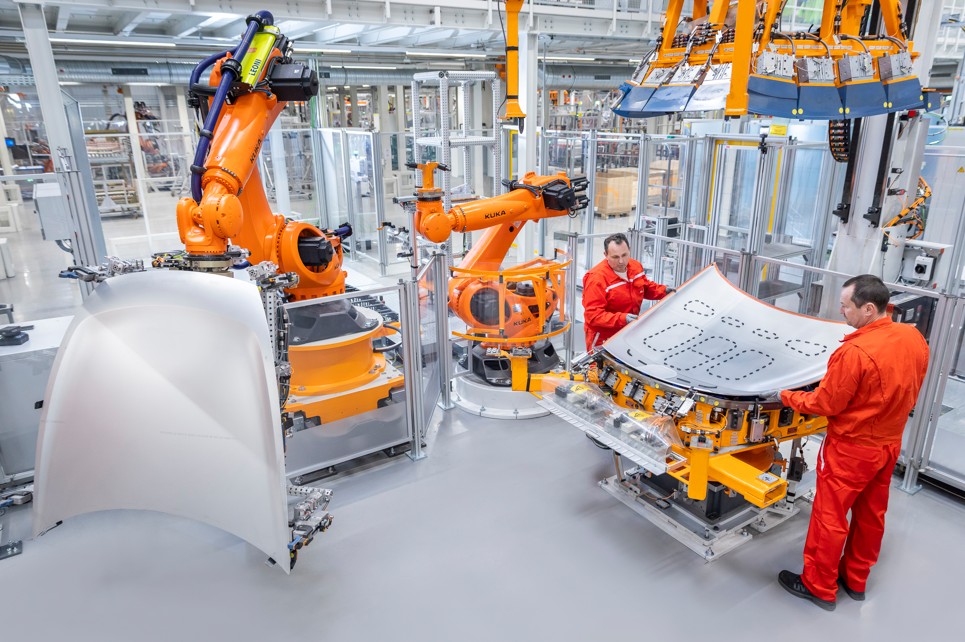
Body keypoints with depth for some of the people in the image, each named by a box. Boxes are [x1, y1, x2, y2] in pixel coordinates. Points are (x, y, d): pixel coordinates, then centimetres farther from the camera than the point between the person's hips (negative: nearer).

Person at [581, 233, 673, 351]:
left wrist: (663, 291, 2)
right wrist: (622, 319, -37)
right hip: (603, 339, -7)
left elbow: (646, 287, 20)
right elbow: (593, 315, -27)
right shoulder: (596, 278, -25)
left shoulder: (636, 266, -1)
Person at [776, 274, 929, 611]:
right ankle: (855, 579, 39)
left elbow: (825, 404, -20)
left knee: (830, 517, 8)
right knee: (871, 514, 21)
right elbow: (907, 392, 7)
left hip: (851, 448, -8)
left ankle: (819, 586, 24)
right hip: (889, 444, 8)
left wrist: (787, 396, -5)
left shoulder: (855, 352, -30)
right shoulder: (915, 339, -7)